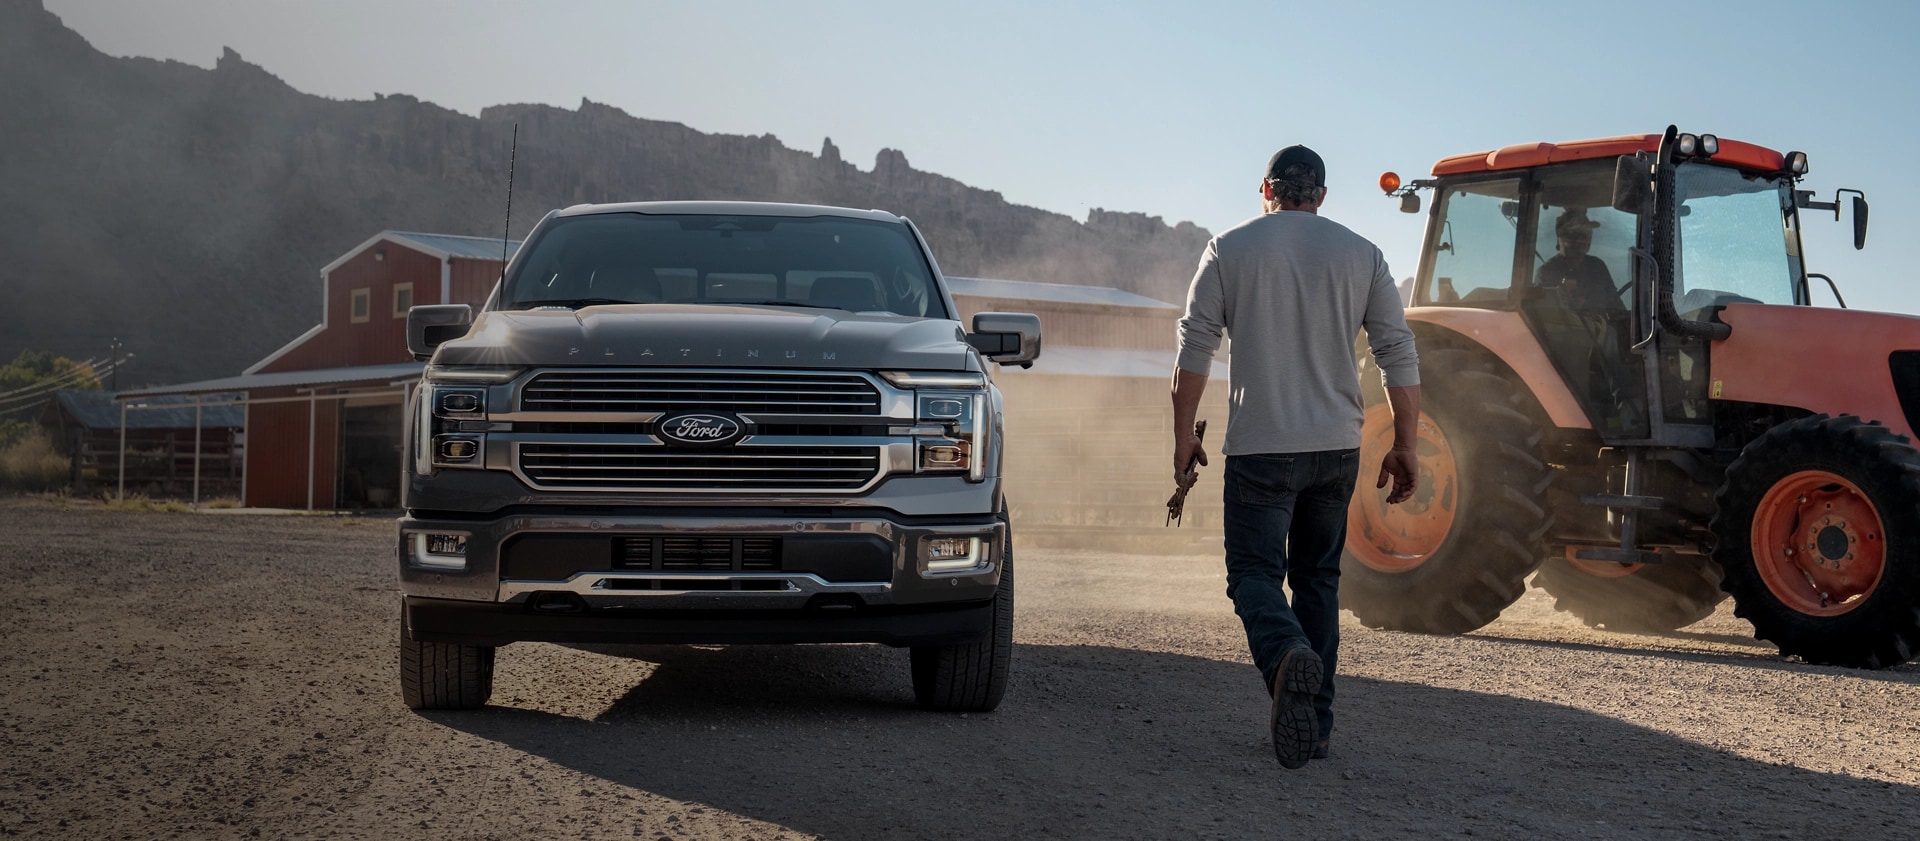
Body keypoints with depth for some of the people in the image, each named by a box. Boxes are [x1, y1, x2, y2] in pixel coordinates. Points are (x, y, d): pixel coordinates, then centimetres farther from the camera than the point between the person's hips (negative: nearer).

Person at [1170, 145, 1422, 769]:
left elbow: (1195, 349, -3)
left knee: (1254, 574, -1)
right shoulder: (1361, 254, 6)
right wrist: (1405, 447, 8)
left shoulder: (1230, 249, 1)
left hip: (1260, 447, -3)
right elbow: (1399, 353, 3)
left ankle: (1287, 656, -33)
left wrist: (1184, 437, 4)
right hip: (1337, 447, 3)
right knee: (1317, 577, 15)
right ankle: (1315, 723, 16)